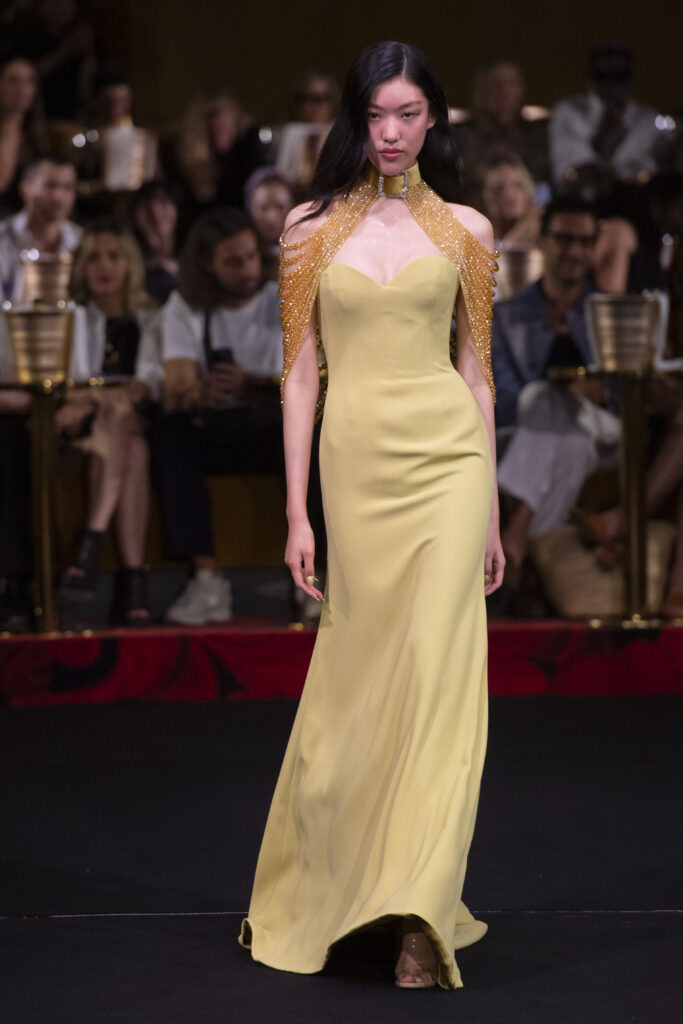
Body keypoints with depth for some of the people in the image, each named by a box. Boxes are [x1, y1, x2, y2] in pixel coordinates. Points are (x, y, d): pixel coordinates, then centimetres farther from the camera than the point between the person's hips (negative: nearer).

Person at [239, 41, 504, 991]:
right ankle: (322, 885, 22)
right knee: (363, 676, 6)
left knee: (437, 673, -9)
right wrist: (297, 513, 1)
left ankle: (420, 912, -9)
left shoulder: (464, 229, 7)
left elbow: (476, 369, 10)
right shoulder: (312, 227, 7)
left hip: (447, 460, -1)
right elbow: (301, 372, 6)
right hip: (356, 464, 1)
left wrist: (491, 512, 10)